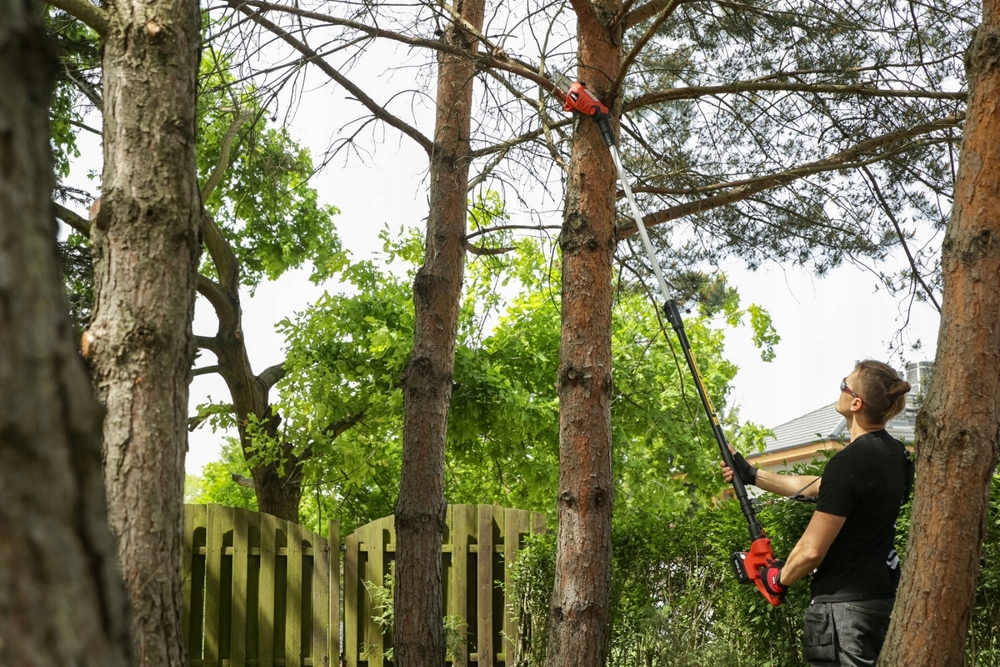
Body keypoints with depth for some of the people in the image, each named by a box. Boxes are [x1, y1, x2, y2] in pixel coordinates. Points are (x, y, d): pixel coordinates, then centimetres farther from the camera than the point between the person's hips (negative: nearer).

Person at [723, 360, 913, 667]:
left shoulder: (849, 463, -20)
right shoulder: (894, 453, 8)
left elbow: (811, 550, -18)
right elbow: (815, 487, 21)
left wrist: (779, 579, 2)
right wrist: (753, 475, 26)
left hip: (845, 604, -9)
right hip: (882, 595, 9)